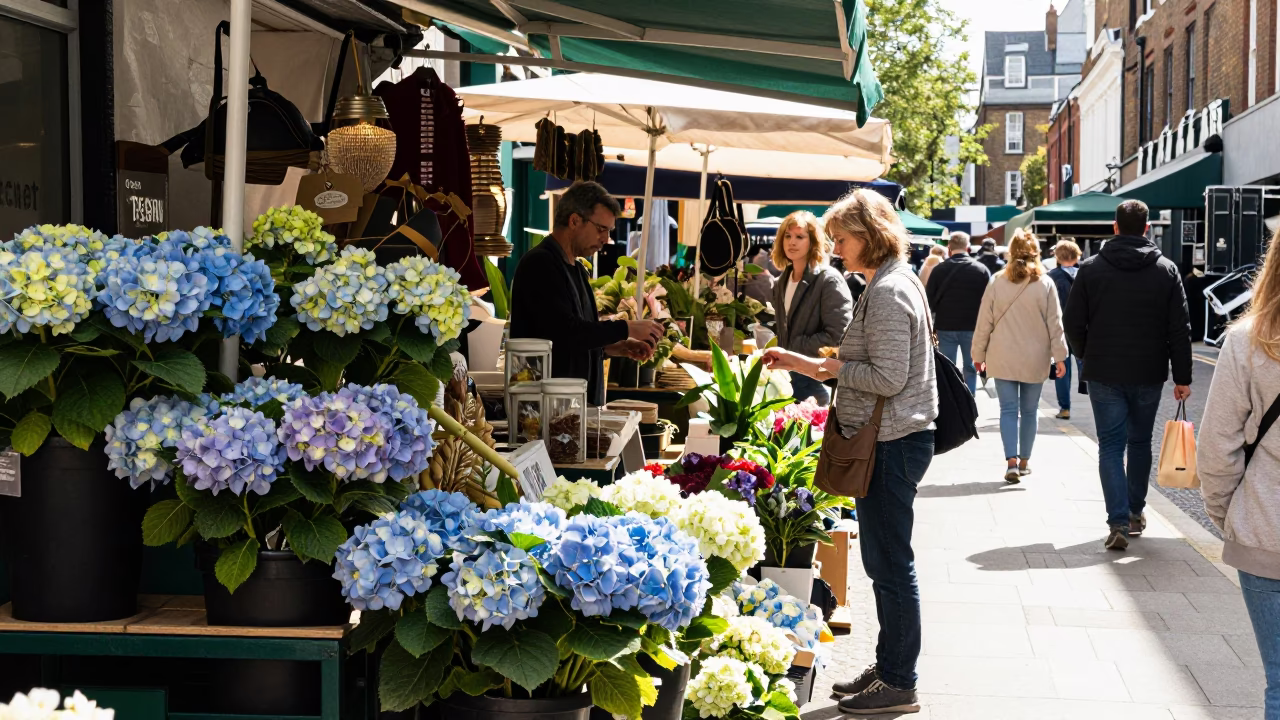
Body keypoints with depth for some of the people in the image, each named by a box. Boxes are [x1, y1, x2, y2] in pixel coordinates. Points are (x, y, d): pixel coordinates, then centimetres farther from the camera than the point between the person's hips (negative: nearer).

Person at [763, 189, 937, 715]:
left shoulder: (888, 292, -17)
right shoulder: (891, 282, 16)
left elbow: (888, 378, -21)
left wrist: (829, 366, -8)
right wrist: (805, 364, 18)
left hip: (892, 444, -11)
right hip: (891, 439, 11)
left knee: (890, 563, -2)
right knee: (883, 560, 17)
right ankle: (888, 667, 27)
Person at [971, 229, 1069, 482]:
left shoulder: (997, 283, -4)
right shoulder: (1045, 284, -6)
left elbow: (984, 322, 0)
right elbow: (1055, 323, -4)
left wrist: (979, 354, 10)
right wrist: (1059, 355, 3)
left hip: (1003, 359, 0)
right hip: (1034, 359, 0)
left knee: (1008, 409, 1)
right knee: (1029, 411, 13)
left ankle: (1012, 461, -14)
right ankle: (1024, 462, 21)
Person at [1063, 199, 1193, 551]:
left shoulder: (1091, 268, -4)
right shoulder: (1166, 270, -1)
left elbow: (1073, 323, -1)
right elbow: (1180, 330, -3)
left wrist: (1087, 357, 16)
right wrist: (1182, 377, 3)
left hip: (1104, 373, -1)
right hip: (1149, 374, 1)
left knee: (1111, 445, 1)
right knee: (1140, 441, 18)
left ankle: (1118, 522, -11)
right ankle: (1135, 513, 29)